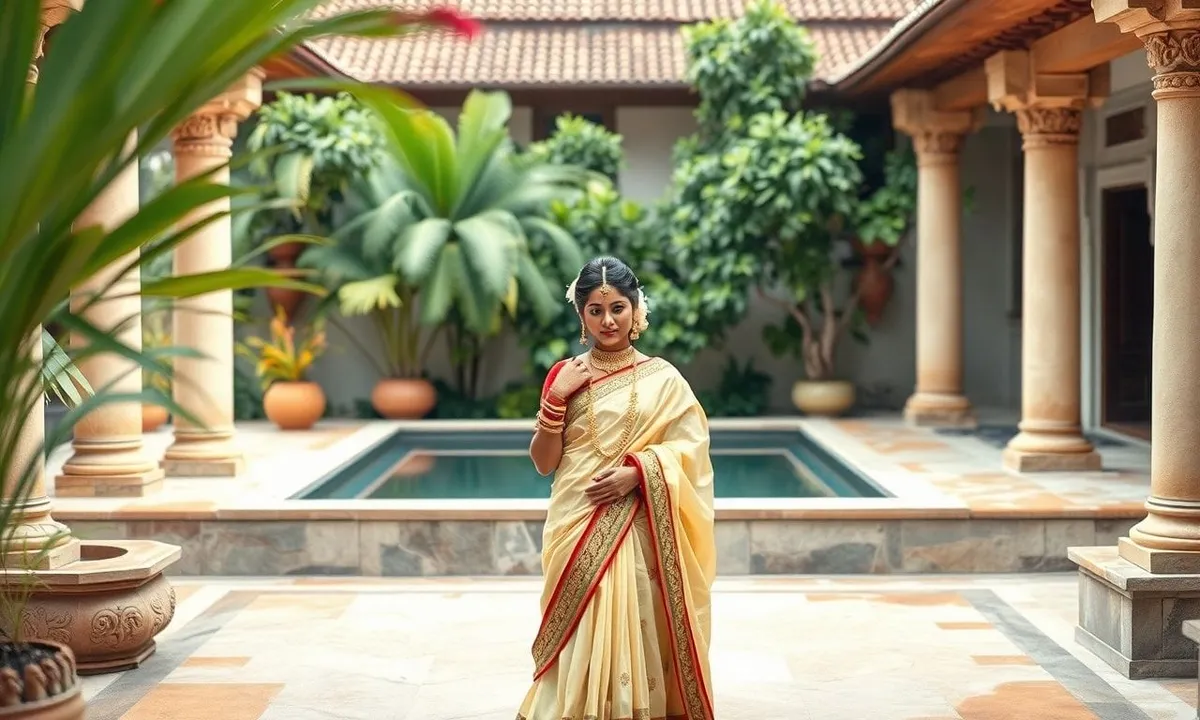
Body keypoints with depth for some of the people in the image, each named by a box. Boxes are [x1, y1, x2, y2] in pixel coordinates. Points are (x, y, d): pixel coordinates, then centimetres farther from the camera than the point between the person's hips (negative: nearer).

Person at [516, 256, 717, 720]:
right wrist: (556, 399, -9)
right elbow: (544, 463, 3)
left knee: (635, 628, -1)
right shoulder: (565, 377, 6)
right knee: (580, 636, -3)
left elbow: (689, 450, -1)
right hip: (578, 528, 1)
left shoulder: (662, 378, 2)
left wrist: (637, 471, -17)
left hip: (638, 530, -1)